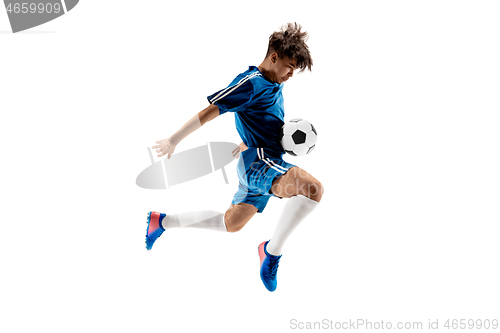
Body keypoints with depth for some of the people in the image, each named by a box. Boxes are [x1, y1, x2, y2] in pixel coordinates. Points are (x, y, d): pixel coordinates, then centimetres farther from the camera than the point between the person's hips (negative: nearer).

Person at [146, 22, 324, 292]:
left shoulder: (275, 87, 15)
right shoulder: (251, 83, -13)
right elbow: (209, 112, -13)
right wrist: (173, 141, -10)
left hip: (267, 163, 10)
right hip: (259, 161, -10)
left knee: (231, 224, 20)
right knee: (314, 188, -31)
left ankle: (162, 222, 33)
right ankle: (273, 251, -17)